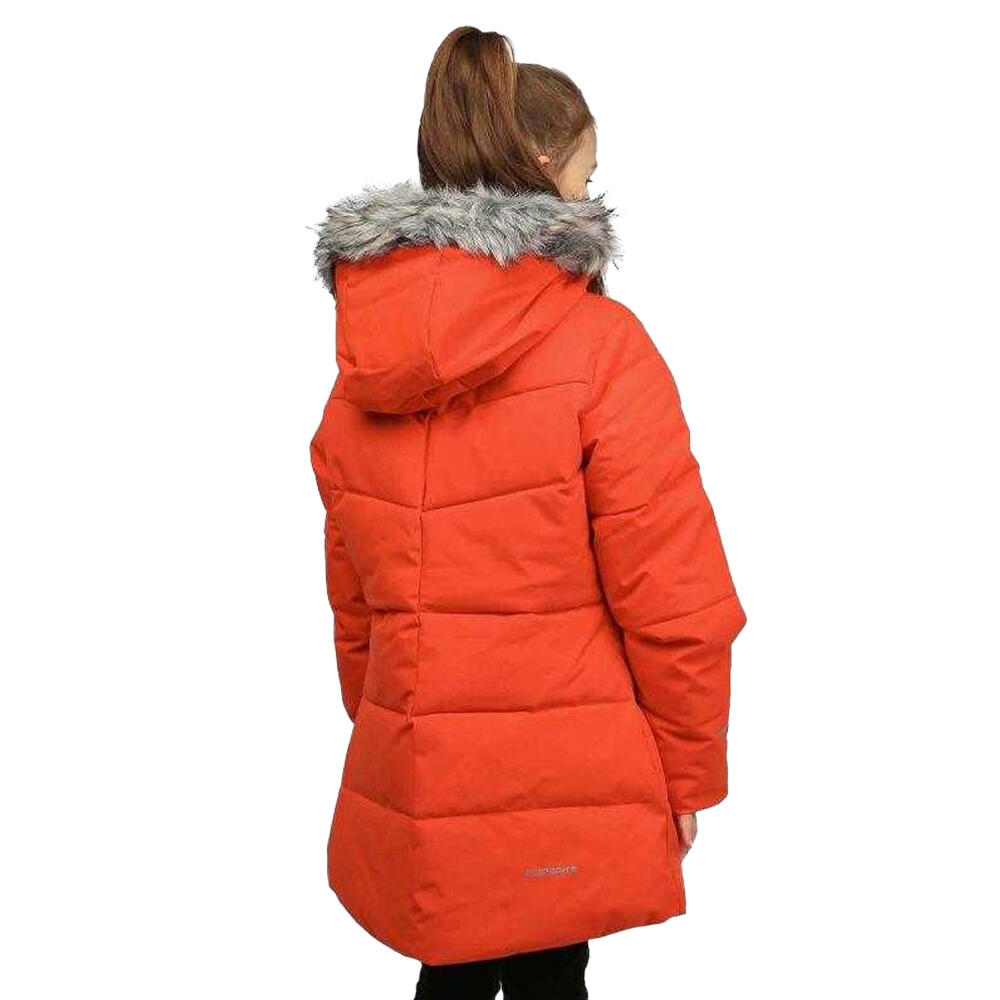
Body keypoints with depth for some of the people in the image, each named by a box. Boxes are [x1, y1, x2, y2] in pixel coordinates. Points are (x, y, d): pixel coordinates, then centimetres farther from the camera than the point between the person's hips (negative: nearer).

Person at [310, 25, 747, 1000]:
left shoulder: (365, 356, 1)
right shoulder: (602, 344, -15)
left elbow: (352, 595, 9)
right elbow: (671, 595, -14)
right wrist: (690, 770, 0)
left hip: (413, 778, 5)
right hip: (563, 789, -4)